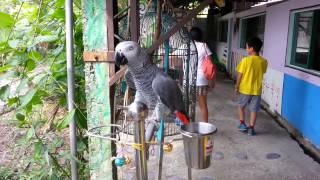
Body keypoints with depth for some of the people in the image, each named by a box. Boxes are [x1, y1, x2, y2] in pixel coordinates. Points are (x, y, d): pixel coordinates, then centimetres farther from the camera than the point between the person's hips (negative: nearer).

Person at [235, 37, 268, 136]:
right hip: (257, 90, 2)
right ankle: (251, 128, 15)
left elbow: (240, 75, -10)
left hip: (245, 89, -2)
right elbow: (262, 73, 11)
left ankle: (242, 124, 19)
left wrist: (237, 86, 1)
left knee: (241, 106, 20)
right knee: (254, 110, 10)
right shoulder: (263, 61, -4)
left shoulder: (245, 60, -14)